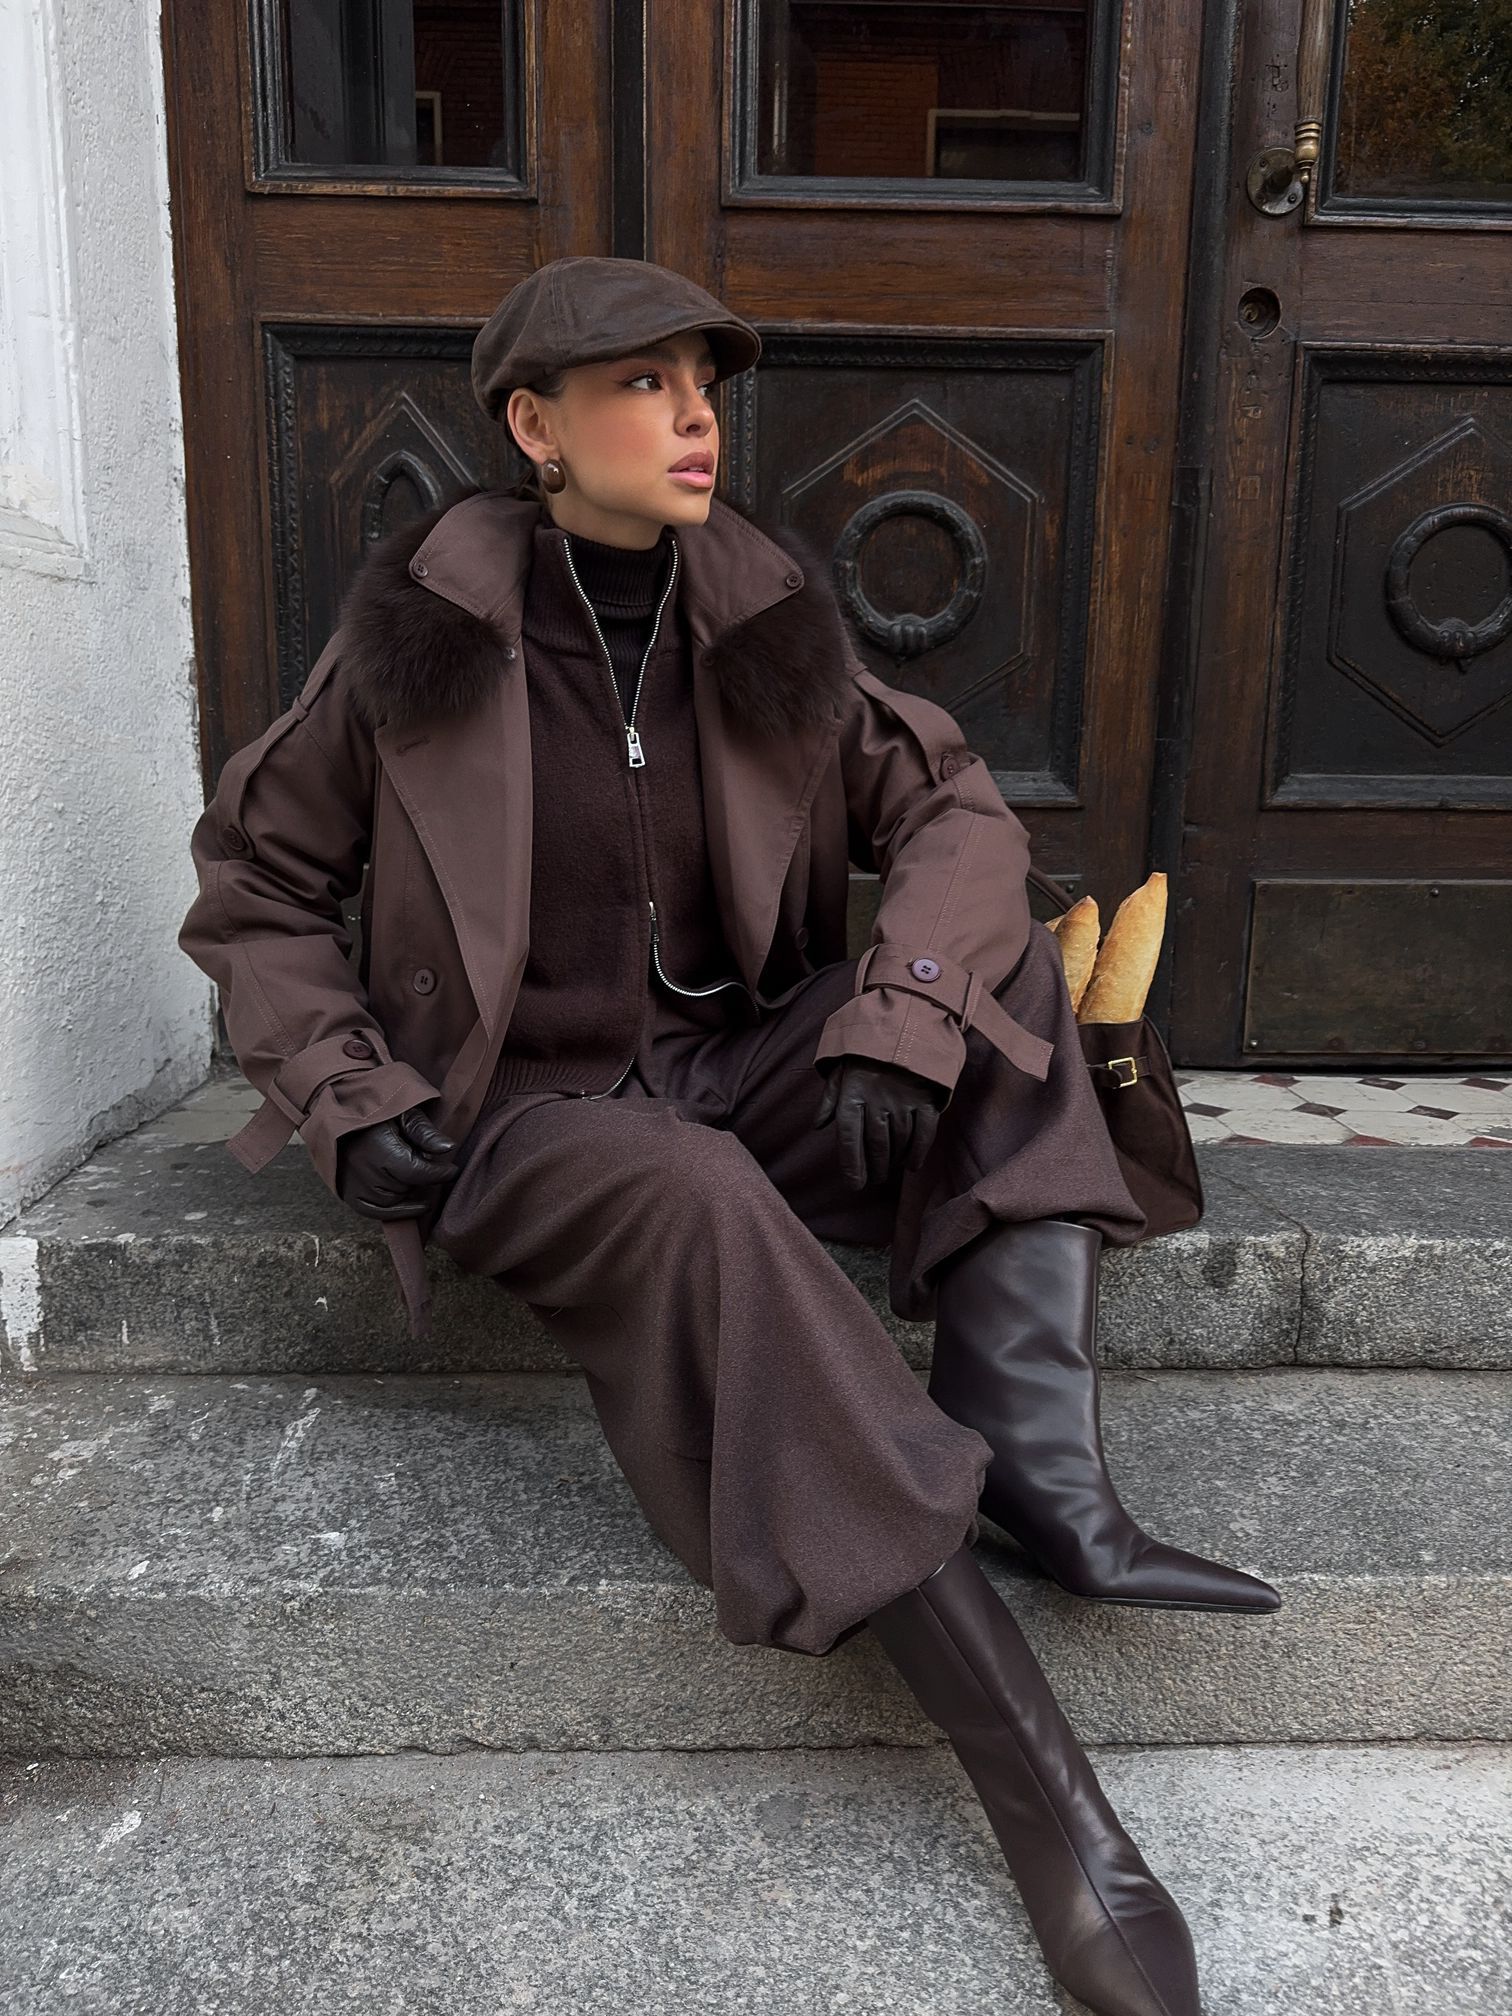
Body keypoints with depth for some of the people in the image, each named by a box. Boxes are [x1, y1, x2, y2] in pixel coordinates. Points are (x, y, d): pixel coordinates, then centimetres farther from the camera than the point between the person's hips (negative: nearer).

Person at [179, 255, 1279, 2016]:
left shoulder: (760, 618, 0)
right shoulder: (423, 630, -7)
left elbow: (952, 813, -2)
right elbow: (255, 882, 2)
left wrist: (903, 1016, -21)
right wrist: (344, 1100, -12)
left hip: (734, 1069, 5)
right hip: (524, 1115, -4)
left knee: (1002, 974, -12)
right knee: (708, 1208, -36)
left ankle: (1036, 1469, -25)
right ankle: (1052, 1812, -32)